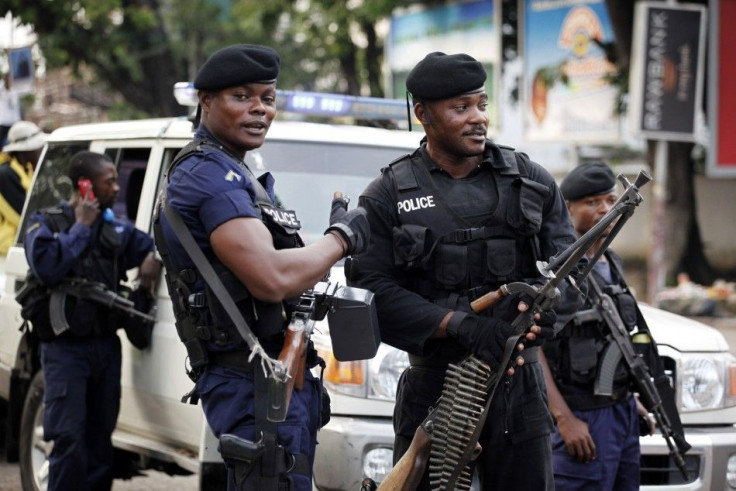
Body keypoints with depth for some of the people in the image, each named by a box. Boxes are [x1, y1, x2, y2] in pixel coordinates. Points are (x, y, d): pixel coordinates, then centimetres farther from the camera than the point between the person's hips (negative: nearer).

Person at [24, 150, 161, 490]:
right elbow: (46, 267, -20)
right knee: (69, 438, -12)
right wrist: (81, 227, -12)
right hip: (65, 346, -5)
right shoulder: (45, 223, -3)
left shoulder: (115, 227, 13)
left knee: (100, 436, 10)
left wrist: (154, 258, -5)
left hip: (106, 344, 6)